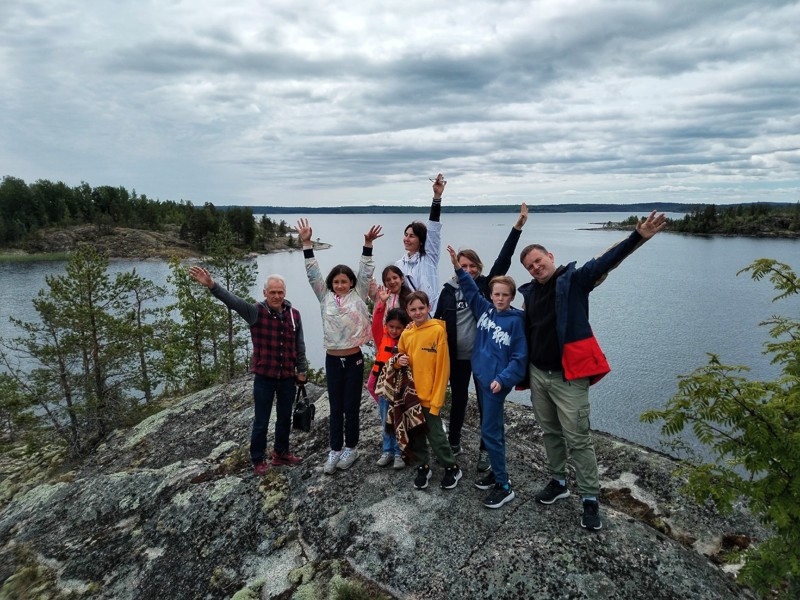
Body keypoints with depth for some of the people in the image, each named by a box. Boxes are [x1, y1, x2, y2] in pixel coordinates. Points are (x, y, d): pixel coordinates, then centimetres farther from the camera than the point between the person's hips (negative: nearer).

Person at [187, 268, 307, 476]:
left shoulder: (294, 314, -1)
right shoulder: (256, 312, -10)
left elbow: (299, 345, 5)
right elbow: (233, 301, -27)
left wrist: (301, 370, 6)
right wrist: (212, 285, -43)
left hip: (288, 377, 3)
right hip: (264, 377, -3)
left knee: (284, 419, 18)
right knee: (261, 421, 8)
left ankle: (281, 453, 37)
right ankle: (258, 460, 27)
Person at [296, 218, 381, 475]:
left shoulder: (358, 295, 0)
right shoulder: (325, 297, 3)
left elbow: (365, 272, -7)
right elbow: (313, 274, -1)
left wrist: (368, 244, -18)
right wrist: (306, 243, -8)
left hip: (354, 359, -2)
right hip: (332, 359, 2)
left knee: (351, 408, 9)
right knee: (335, 409, 11)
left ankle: (350, 448, 26)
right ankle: (335, 450, 23)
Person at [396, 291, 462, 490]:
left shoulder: (438, 330, -12)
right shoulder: (406, 334, 4)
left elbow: (443, 367, -13)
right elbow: (400, 356, 19)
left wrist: (436, 399, -14)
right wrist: (399, 361, -7)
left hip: (430, 396, -5)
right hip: (411, 393, 5)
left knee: (436, 435, 4)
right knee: (415, 434, 15)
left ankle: (452, 468, 25)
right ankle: (423, 467, 35)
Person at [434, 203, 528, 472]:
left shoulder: (485, 285, -5)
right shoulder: (448, 290, -1)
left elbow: (503, 260, -14)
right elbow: (438, 321, 5)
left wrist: (518, 227, -21)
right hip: (456, 356, 2)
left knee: (486, 402, 7)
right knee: (458, 399, 16)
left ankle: (485, 451, 23)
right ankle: (454, 442, 35)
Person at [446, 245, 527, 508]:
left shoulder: (516, 320, -11)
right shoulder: (485, 309, 5)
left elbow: (519, 356, -11)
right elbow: (471, 289, 10)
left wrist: (503, 379, -19)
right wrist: (458, 268, -2)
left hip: (497, 381, -6)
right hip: (481, 375, 6)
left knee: (489, 432, -4)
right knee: (495, 428, 18)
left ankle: (504, 486, 8)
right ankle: (497, 471, 32)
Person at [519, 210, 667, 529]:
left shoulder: (574, 280, -8)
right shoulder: (531, 292, 9)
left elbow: (605, 261, -23)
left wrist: (638, 237, -38)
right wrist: (522, 370, 17)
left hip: (568, 377, -6)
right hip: (537, 374, 6)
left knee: (577, 439, 1)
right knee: (551, 433, 19)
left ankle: (590, 498, 17)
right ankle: (557, 481, 37)